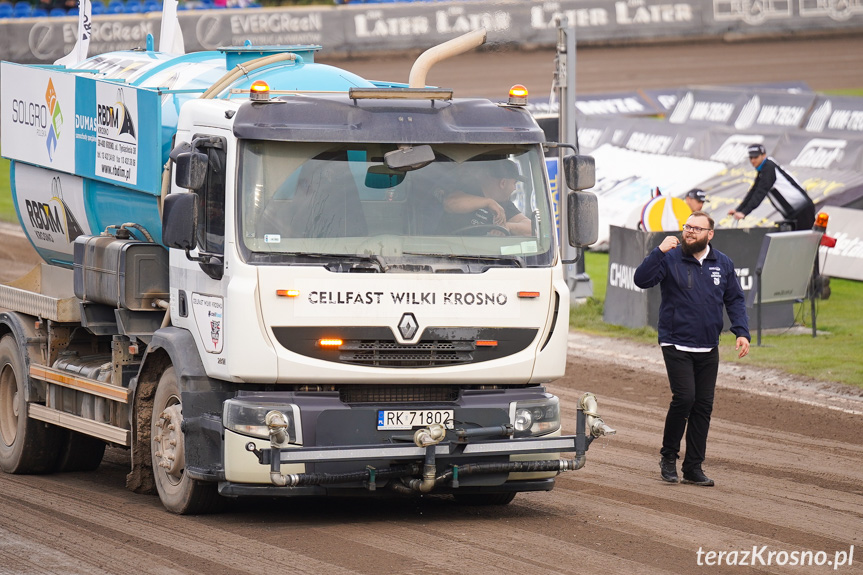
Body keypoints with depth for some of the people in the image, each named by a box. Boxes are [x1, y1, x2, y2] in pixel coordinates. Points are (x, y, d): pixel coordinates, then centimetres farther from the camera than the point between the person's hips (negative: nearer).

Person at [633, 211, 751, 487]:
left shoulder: (723, 264, 9)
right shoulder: (670, 259, -3)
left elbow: (735, 300, 15)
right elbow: (641, 279, -15)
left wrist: (742, 332, 3)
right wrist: (659, 252, -24)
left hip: (708, 350, 4)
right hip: (677, 346, -4)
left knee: (703, 405, 4)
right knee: (684, 397, -17)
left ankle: (693, 467, 11)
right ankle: (668, 456, 3)